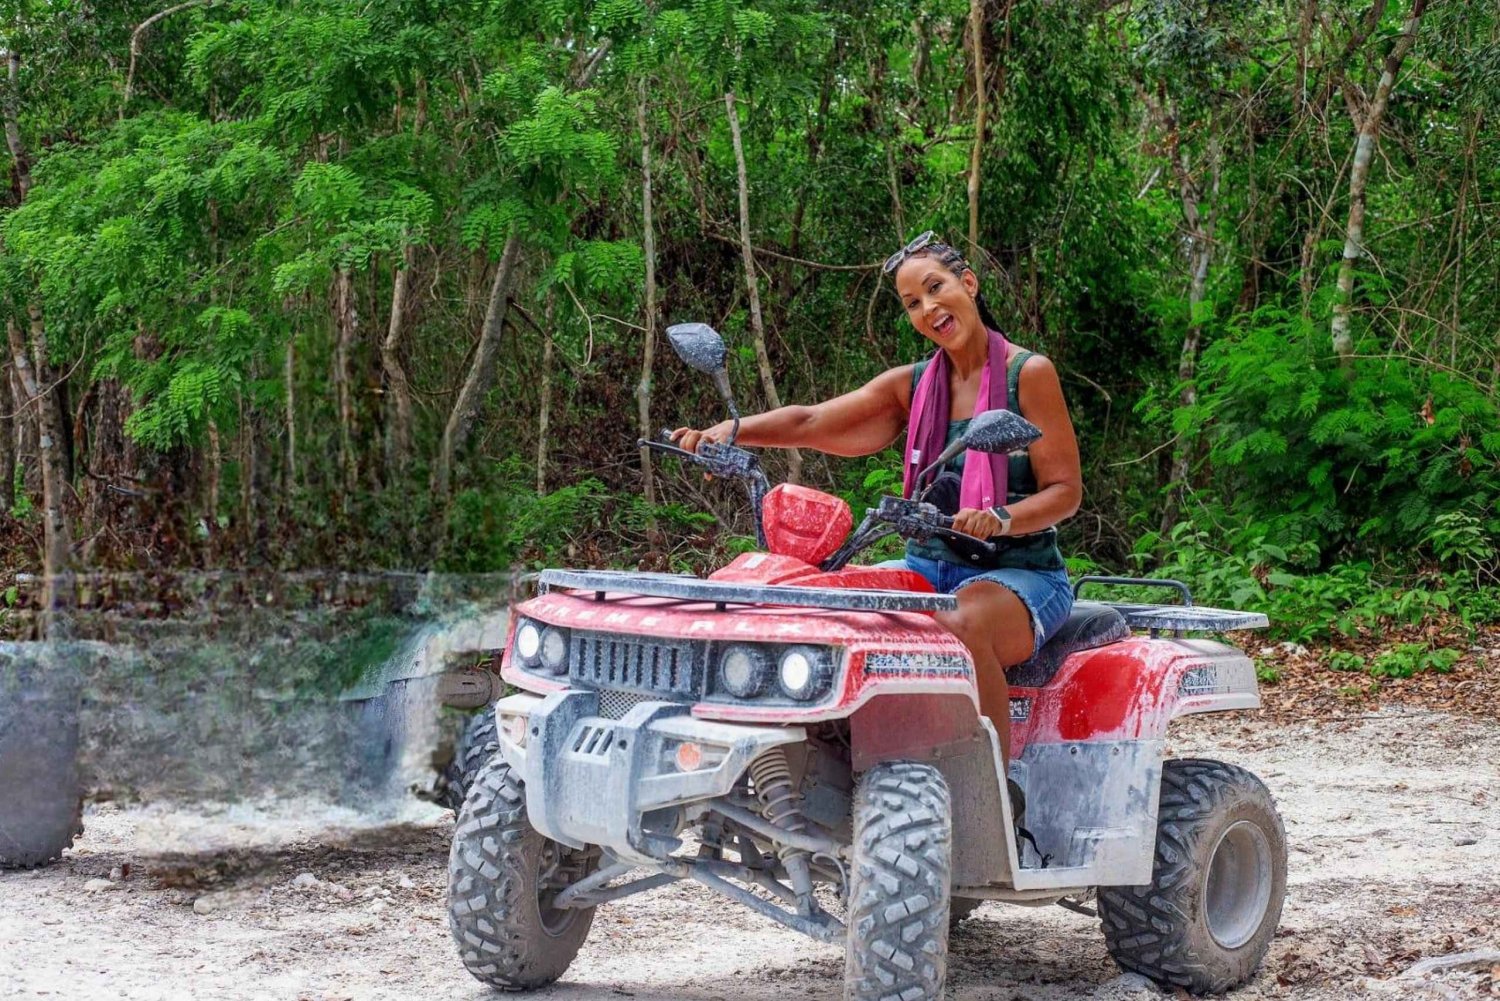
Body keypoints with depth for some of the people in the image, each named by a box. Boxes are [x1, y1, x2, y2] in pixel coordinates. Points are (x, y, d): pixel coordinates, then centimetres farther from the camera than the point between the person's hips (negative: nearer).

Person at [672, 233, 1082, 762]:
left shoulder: (1028, 374, -3)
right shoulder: (913, 385, 11)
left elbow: (1066, 489, -7)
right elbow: (810, 422, -1)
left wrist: (1001, 519, -27)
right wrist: (730, 430, -20)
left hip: (1020, 572, -5)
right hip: (928, 567, 6)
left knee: (961, 624, -39)